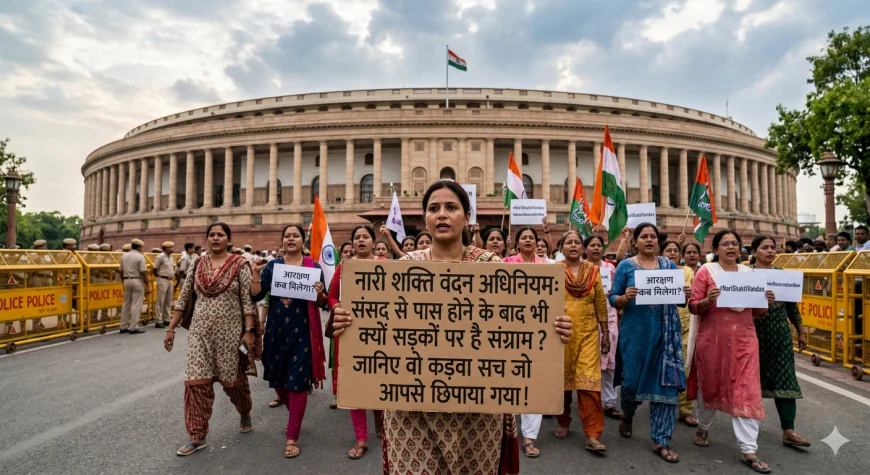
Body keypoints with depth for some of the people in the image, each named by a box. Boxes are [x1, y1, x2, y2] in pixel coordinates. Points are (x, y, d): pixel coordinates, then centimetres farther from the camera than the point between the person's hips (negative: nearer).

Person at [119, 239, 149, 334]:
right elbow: (144, 273, -14)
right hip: (137, 281, -6)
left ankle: (123, 327, 17)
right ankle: (133, 327, -2)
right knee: (136, 305, -2)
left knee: (126, 304, 13)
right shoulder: (140, 257, -10)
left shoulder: (124, 256, 9)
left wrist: (124, 282, 21)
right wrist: (147, 286, -10)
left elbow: (121, 272, 12)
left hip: (127, 281, 6)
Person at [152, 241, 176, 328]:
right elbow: (154, 270, -8)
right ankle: (159, 321, 0)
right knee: (160, 301, -4)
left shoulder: (171, 257, 13)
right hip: (162, 280, -8)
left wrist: (173, 274, 11)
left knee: (168, 302, 11)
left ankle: (167, 320, 18)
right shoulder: (160, 257, -10)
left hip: (170, 280, 8)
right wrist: (159, 277, 3)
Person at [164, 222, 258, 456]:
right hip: (200, 331, 3)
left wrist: (249, 331, -15)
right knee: (196, 382, 0)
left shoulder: (239, 264, -6)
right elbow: (183, 298, 8)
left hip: (230, 332, -3)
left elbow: (248, 300, -9)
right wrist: (171, 329, 6)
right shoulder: (198, 264, 4)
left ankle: (245, 414, 39)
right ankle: (197, 436, 12)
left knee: (233, 379, 11)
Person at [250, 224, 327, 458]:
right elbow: (256, 295, -1)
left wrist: (320, 294, -22)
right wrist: (255, 272, -13)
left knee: (297, 381, -1)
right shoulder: (272, 266, 5)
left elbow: (323, 302, -1)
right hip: (276, 329, 3)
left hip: (302, 331, -3)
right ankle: (295, 416, 43)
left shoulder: (313, 266, -1)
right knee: (277, 379, 14)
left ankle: (292, 437, 11)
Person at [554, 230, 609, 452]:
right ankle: (563, 423, 29)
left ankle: (593, 435, -3)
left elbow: (601, 304, 8)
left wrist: (605, 332, 7)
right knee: (562, 378, 10)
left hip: (587, 332, 1)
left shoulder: (593, 271, 5)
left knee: (589, 381, -6)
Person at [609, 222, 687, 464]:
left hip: (664, 332, 2)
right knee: (632, 378, 4)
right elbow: (613, 299, -2)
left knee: (665, 381, 0)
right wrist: (625, 298, -22)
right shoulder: (625, 266, 0)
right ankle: (627, 416, 36)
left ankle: (661, 440, 12)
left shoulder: (669, 265, 9)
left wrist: (684, 294, -10)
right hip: (635, 331, -2)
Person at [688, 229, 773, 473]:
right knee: (710, 385, 12)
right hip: (712, 339, -2)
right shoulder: (706, 271, -2)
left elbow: (757, 312, 12)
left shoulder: (749, 273, 9)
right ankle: (703, 428, 36)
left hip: (743, 339, 2)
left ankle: (748, 450, 3)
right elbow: (693, 306, -6)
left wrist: (766, 302, -8)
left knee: (747, 391, -3)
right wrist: (708, 301, -25)